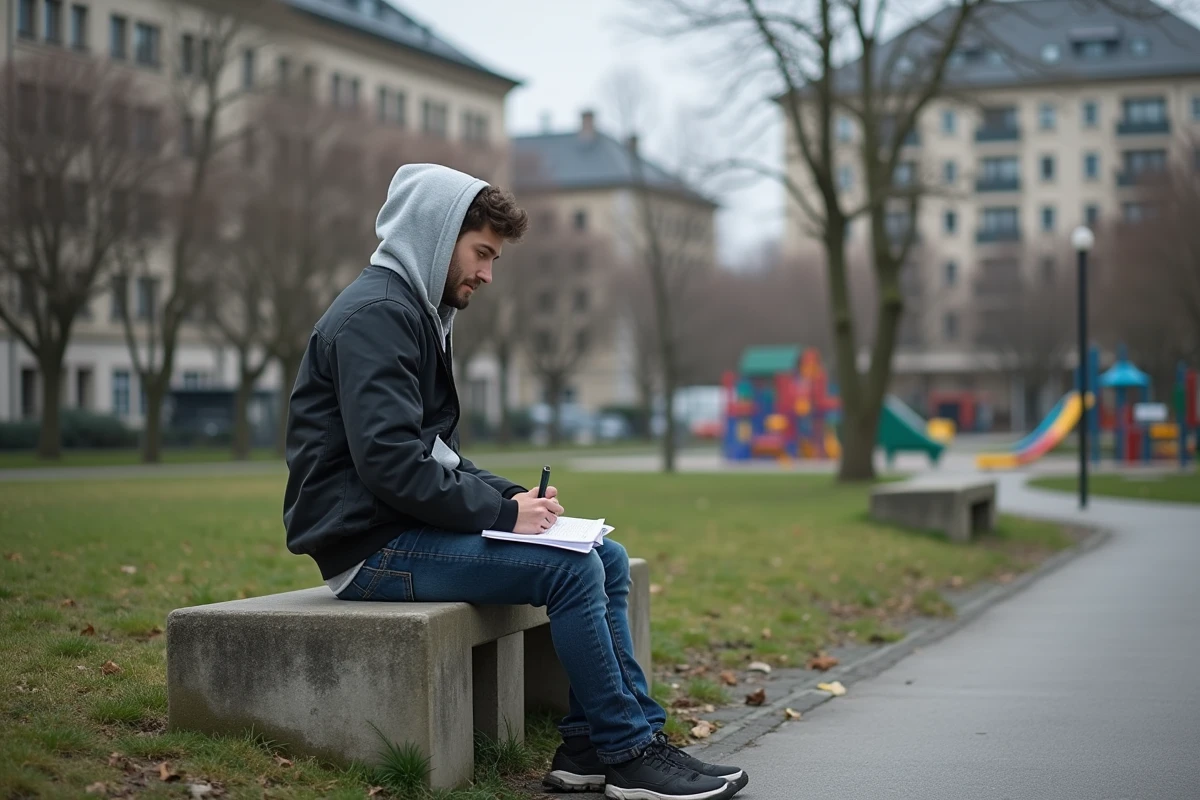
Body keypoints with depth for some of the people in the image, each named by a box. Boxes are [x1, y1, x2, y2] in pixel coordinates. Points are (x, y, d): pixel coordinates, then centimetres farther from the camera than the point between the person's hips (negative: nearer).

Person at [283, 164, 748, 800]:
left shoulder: (417, 313, 19)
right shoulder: (375, 313, -14)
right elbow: (391, 463, -24)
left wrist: (512, 496, 3)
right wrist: (503, 512, -17)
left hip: (410, 527, 10)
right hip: (370, 547, -10)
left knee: (608, 559, 2)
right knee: (572, 568, -22)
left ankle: (590, 747, -3)